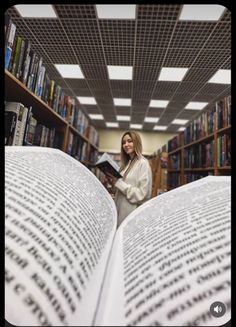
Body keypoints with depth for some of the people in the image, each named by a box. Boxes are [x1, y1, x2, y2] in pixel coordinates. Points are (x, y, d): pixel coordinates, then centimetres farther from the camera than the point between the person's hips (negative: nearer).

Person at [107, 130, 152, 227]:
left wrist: (118, 183, -21)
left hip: (131, 213, -7)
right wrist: (114, 182, -2)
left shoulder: (143, 163, -13)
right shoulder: (127, 163, 9)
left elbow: (143, 194, -21)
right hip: (120, 209, 7)